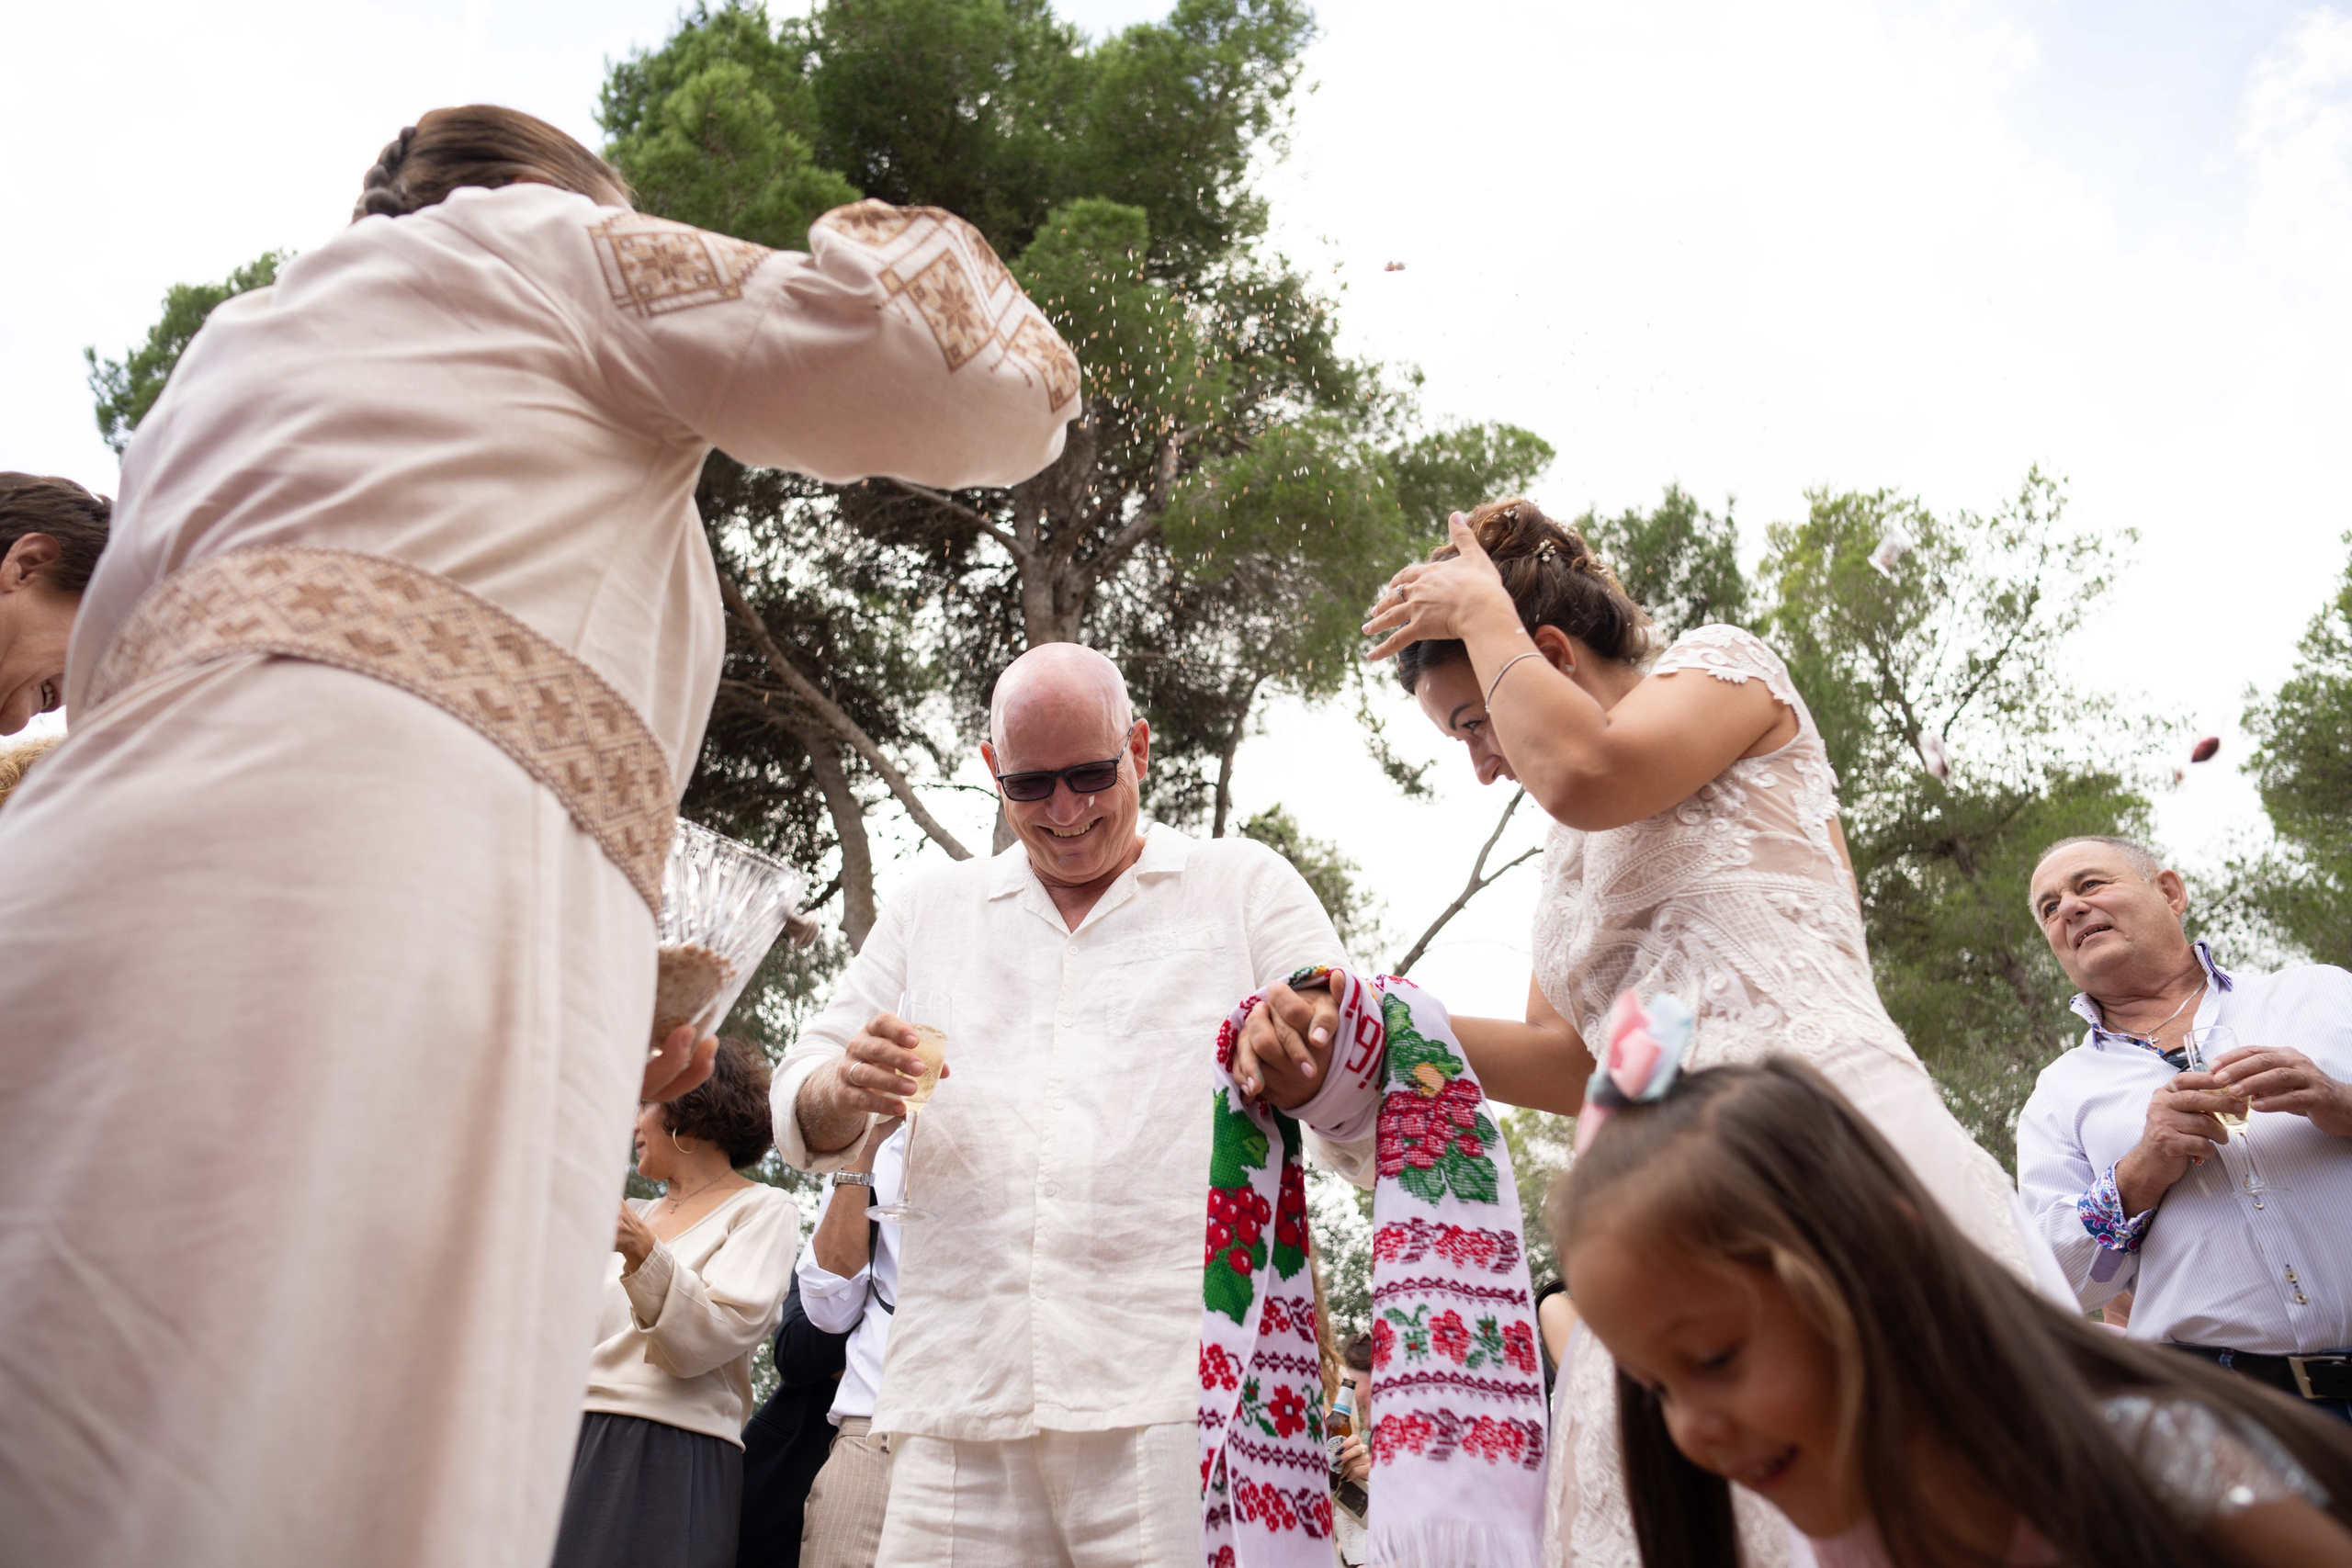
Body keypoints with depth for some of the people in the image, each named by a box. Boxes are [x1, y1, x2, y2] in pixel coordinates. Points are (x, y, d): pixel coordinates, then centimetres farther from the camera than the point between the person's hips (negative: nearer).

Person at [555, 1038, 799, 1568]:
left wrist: (641, 1251, -25)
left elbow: (710, 1340, -12)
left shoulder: (763, 1209, 2)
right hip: (582, 1444, 6)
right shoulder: (637, 1213, 21)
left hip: (671, 1459, -6)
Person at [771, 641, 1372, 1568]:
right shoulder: (929, 910, 19)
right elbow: (804, 1114, 19)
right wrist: (847, 1093, -6)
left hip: (1186, 1388, -2)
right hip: (963, 1402, 3)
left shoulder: (1246, 884, 12)